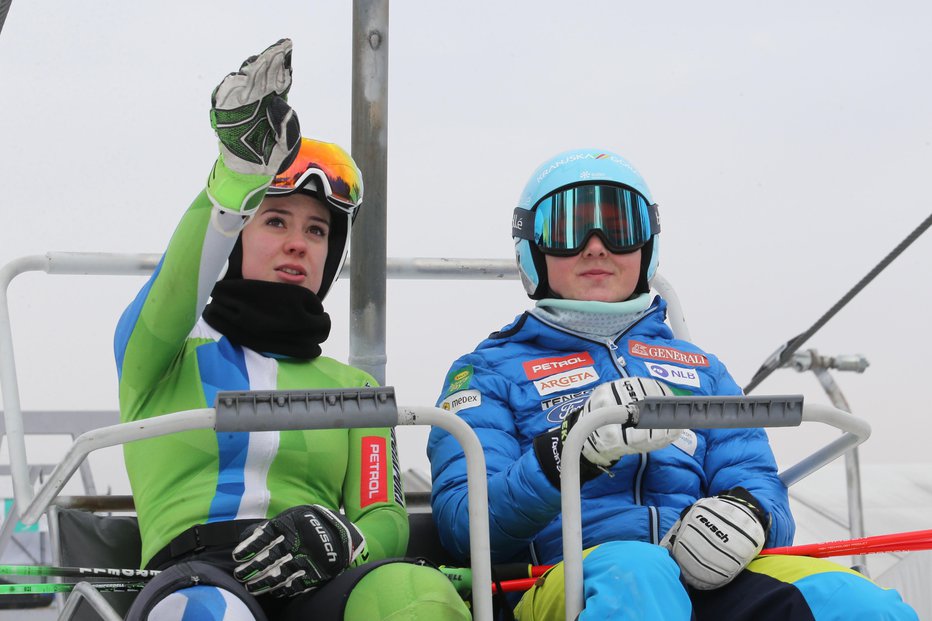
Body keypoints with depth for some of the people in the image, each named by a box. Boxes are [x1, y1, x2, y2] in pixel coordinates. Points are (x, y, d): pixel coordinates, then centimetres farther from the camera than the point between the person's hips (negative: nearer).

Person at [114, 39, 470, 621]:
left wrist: (336, 540, -8)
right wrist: (239, 171, -26)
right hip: (193, 572, -2)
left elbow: (385, 520, 19)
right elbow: (176, 291, -6)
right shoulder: (163, 358, 18)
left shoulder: (352, 386, 28)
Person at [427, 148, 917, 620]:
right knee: (634, 572, -42)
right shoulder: (490, 370, 18)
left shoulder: (698, 367, 31)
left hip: (710, 574, 3)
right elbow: (463, 524, 1)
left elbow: (758, 482, 19)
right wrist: (571, 450, -19)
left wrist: (747, 512, -8)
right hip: (567, 581, -2)